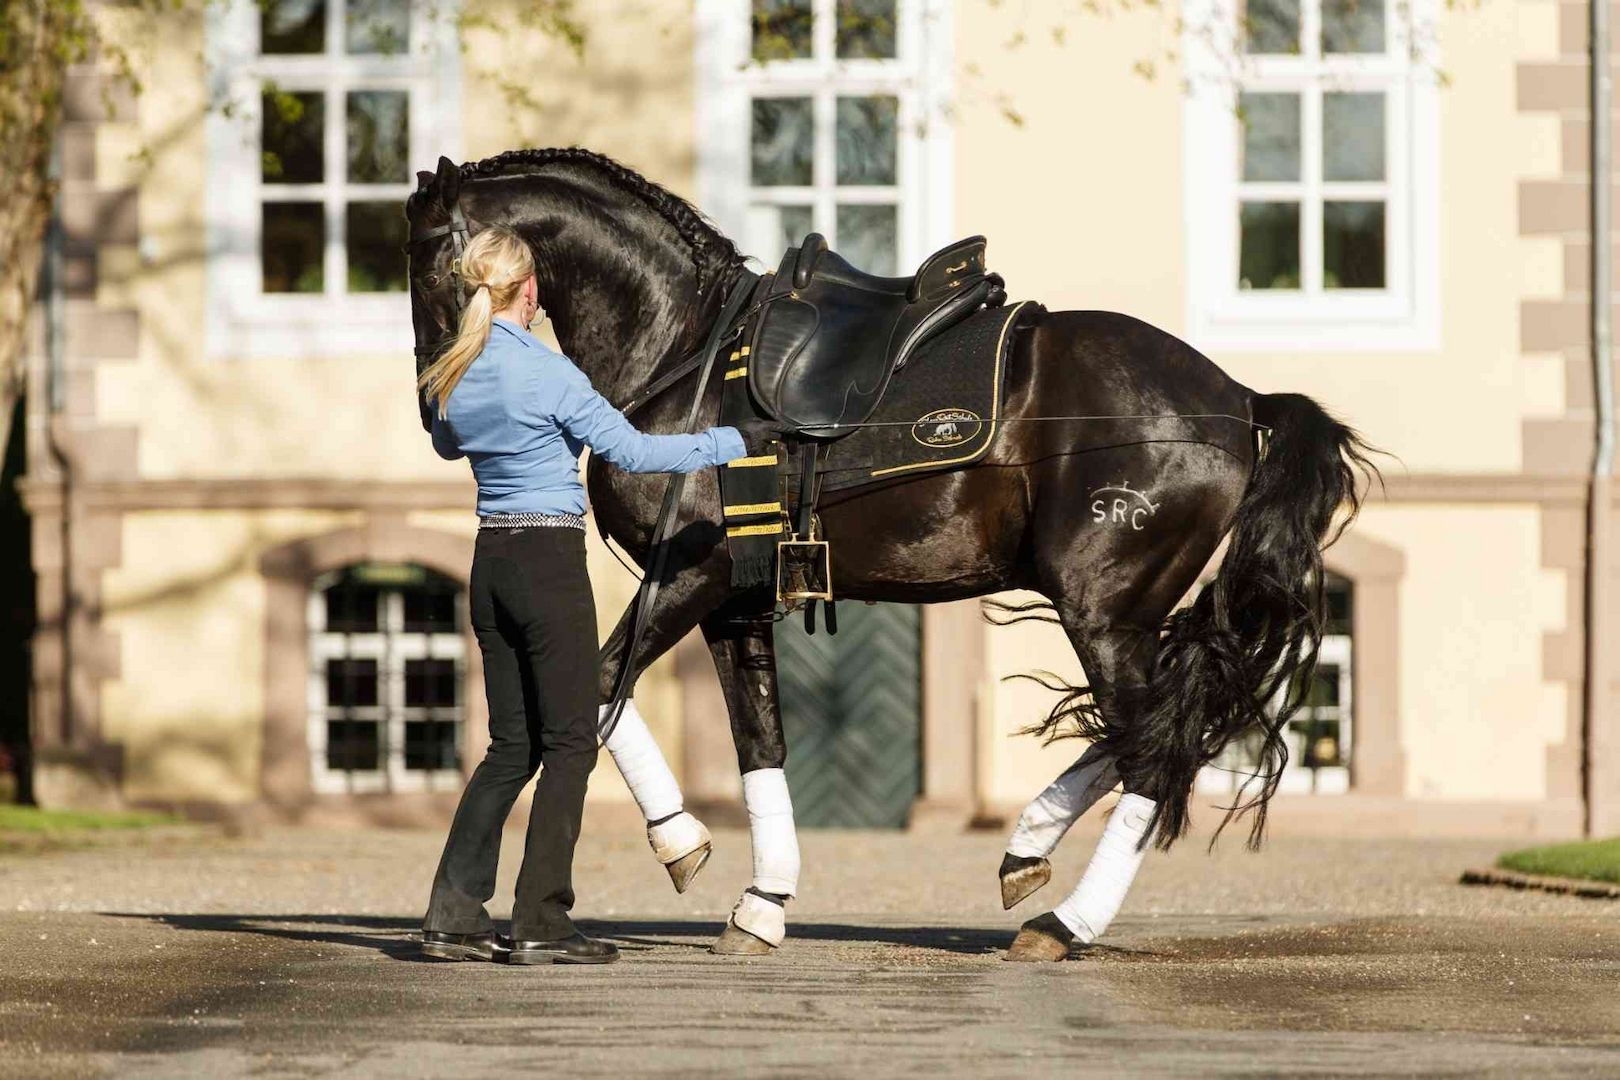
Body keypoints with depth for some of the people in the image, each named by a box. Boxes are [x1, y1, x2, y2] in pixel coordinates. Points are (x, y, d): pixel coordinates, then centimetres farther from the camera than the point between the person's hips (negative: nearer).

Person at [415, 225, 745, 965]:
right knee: (569, 742, 0)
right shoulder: (546, 372, -14)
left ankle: (453, 915, 7)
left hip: (491, 563, 7)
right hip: (550, 562, -7)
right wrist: (721, 446, -4)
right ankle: (539, 924, -4)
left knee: (513, 744, 13)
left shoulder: (454, 380, 6)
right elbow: (629, 452, -14)